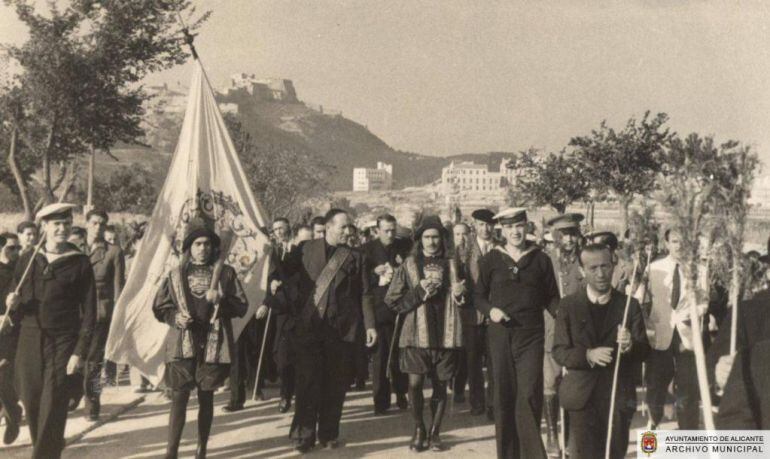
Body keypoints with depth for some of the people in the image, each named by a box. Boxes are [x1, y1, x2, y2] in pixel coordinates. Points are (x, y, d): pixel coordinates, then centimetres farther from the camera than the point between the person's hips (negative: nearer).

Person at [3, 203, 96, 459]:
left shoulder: (79, 263, -2)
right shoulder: (28, 259, 7)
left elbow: (89, 312, -4)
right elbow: (14, 302, 14)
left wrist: (80, 352, -11)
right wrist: (13, 304, -10)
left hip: (62, 344, -3)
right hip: (29, 342, 3)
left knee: (52, 409, -5)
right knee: (31, 404, 10)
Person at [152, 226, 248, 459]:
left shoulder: (226, 273, 6)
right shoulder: (176, 275, 6)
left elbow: (242, 307, 3)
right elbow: (159, 307, 8)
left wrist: (220, 299, -13)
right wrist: (175, 317, -11)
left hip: (213, 344, 1)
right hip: (183, 344, 0)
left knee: (206, 397, 8)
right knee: (179, 397, -4)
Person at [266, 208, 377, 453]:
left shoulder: (354, 256, 7)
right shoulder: (306, 249, 6)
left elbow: (364, 294, 6)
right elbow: (290, 281, 4)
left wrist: (369, 324, 1)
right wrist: (270, 302, -8)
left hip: (340, 327, 1)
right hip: (308, 325, -1)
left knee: (335, 384, 6)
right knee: (308, 381, -1)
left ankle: (329, 433, 20)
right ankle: (305, 434, 10)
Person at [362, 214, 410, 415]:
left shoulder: (404, 247, 5)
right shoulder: (368, 249, 0)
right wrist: (377, 276, -17)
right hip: (377, 308, -1)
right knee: (379, 355, 2)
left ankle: (401, 395, 20)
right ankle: (381, 399, 9)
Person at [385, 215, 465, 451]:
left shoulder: (451, 265, 10)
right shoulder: (409, 265, 3)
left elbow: (461, 300, 19)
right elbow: (392, 301, 0)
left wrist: (459, 294, -4)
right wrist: (419, 291, -12)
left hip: (445, 334, 2)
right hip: (417, 333, -2)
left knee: (440, 386, 5)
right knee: (415, 383, -8)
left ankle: (434, 432, 22)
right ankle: (419, 428, 16)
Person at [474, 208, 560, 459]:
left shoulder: (540, 259, 4)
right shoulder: (490, 260, 4)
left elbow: (551, 297, 7)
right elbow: (478, 295, 10)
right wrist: (490, 310, -9)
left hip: (531, 335, -1)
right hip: (500, 334, 1)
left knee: (529, 395, -9)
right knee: (504, 396, 7)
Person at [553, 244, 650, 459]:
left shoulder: (630, 305, 1)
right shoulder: (568, 305, -2)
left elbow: (644, 351, -2)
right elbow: (559, 352, -5)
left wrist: (631, 345, -25)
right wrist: (588, 355, -23)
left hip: (619, 394, 1)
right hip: (583, 395, -1)